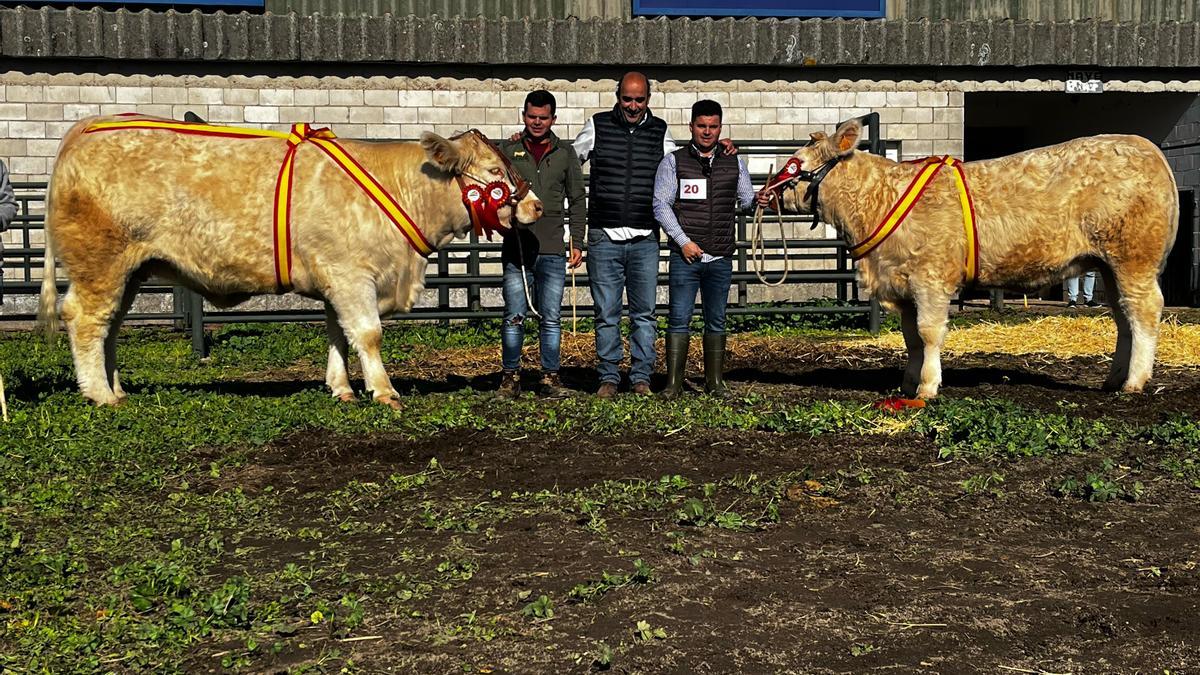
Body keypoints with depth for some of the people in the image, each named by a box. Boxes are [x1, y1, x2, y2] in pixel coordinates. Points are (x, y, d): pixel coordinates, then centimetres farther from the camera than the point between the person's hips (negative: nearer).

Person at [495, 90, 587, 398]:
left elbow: (577, 201, 13)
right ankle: (510, 377, 10)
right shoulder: (508, 150, 8)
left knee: (551, 318, 4)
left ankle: (550, 377, 12)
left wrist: (577, 242, 7)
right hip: (516, 248, -1)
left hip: (553, 249, 1)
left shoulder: (565, 153, 11)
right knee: (514, 317, 0)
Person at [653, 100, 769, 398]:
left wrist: (757, 200, -12)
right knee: (679, 318, -4)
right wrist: (683, 241, -9)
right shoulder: (673, 162, 4)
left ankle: (715, 382, 16)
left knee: (716, 320, 8)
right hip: (685, 255, -3)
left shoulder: (734, 164, 13)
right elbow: (661, 205, -1)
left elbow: (745, 199, 12)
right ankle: (673, 383, 1)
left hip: (721, 259, 3)